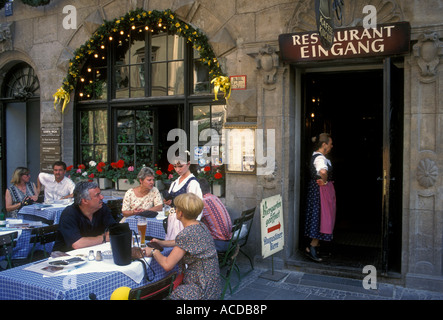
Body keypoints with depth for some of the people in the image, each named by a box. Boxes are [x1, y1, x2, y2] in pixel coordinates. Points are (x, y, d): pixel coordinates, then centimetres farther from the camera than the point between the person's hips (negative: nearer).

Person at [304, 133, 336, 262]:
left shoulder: (316, 156, 11)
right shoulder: (320, 158, -21)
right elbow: (323, 171, -43)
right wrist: (324, 181, -25)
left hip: (315, 189, 10)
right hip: (320, 190, -10)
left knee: (319, 218, 18)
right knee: (321, 218, -5)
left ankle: (316, 244, 28)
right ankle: (312, 247, -2)